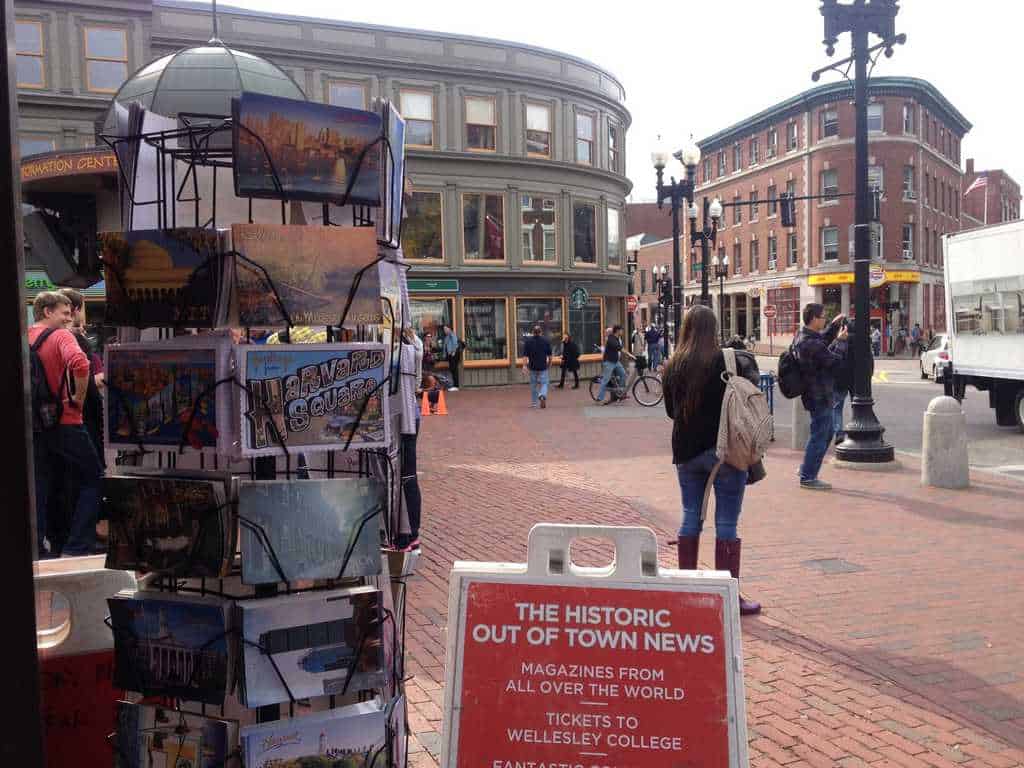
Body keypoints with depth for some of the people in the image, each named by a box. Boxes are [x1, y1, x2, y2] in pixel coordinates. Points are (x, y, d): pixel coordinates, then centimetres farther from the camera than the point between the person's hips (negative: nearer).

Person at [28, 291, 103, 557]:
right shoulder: (61, 335, -10)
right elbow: (79, 363, -30)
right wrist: (79, 398, -16)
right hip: (65, 422, -6)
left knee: (39, 487, 12)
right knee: (92, 481, 6)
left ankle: (35, 548, 14)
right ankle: (77, 547, 3)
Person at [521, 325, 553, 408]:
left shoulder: (528, 341, -1)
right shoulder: (546, 341, 0)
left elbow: (525, 355, -7)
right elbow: (549, 355, 4)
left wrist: (525, 365, -10)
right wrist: (549, 363, 18)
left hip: (532, 367, 1)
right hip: (543, 367, -1)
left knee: (533, 384, 12)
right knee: (544, 383, 4)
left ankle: (533, 403, 19)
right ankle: (542, 395, -27)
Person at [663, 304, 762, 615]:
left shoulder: (672, 366, 2)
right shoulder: (726, 362, -13)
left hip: (685, 451, 5)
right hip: (724, 449, -5)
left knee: (690, 517, 15)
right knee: (727, 523, 1)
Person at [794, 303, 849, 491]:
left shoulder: (801, 336, 6)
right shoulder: (812, 344, -26)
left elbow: (823, 340, 26)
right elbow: (835, 361, -17)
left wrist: (834, 325, 18)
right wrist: (841, 341, -5)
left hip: (816, 394, 10)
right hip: (820, 396, -10)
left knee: (826, 433, 21)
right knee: (819, 436, -1)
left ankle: (807, 470, 28)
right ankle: (808, 477, 8)